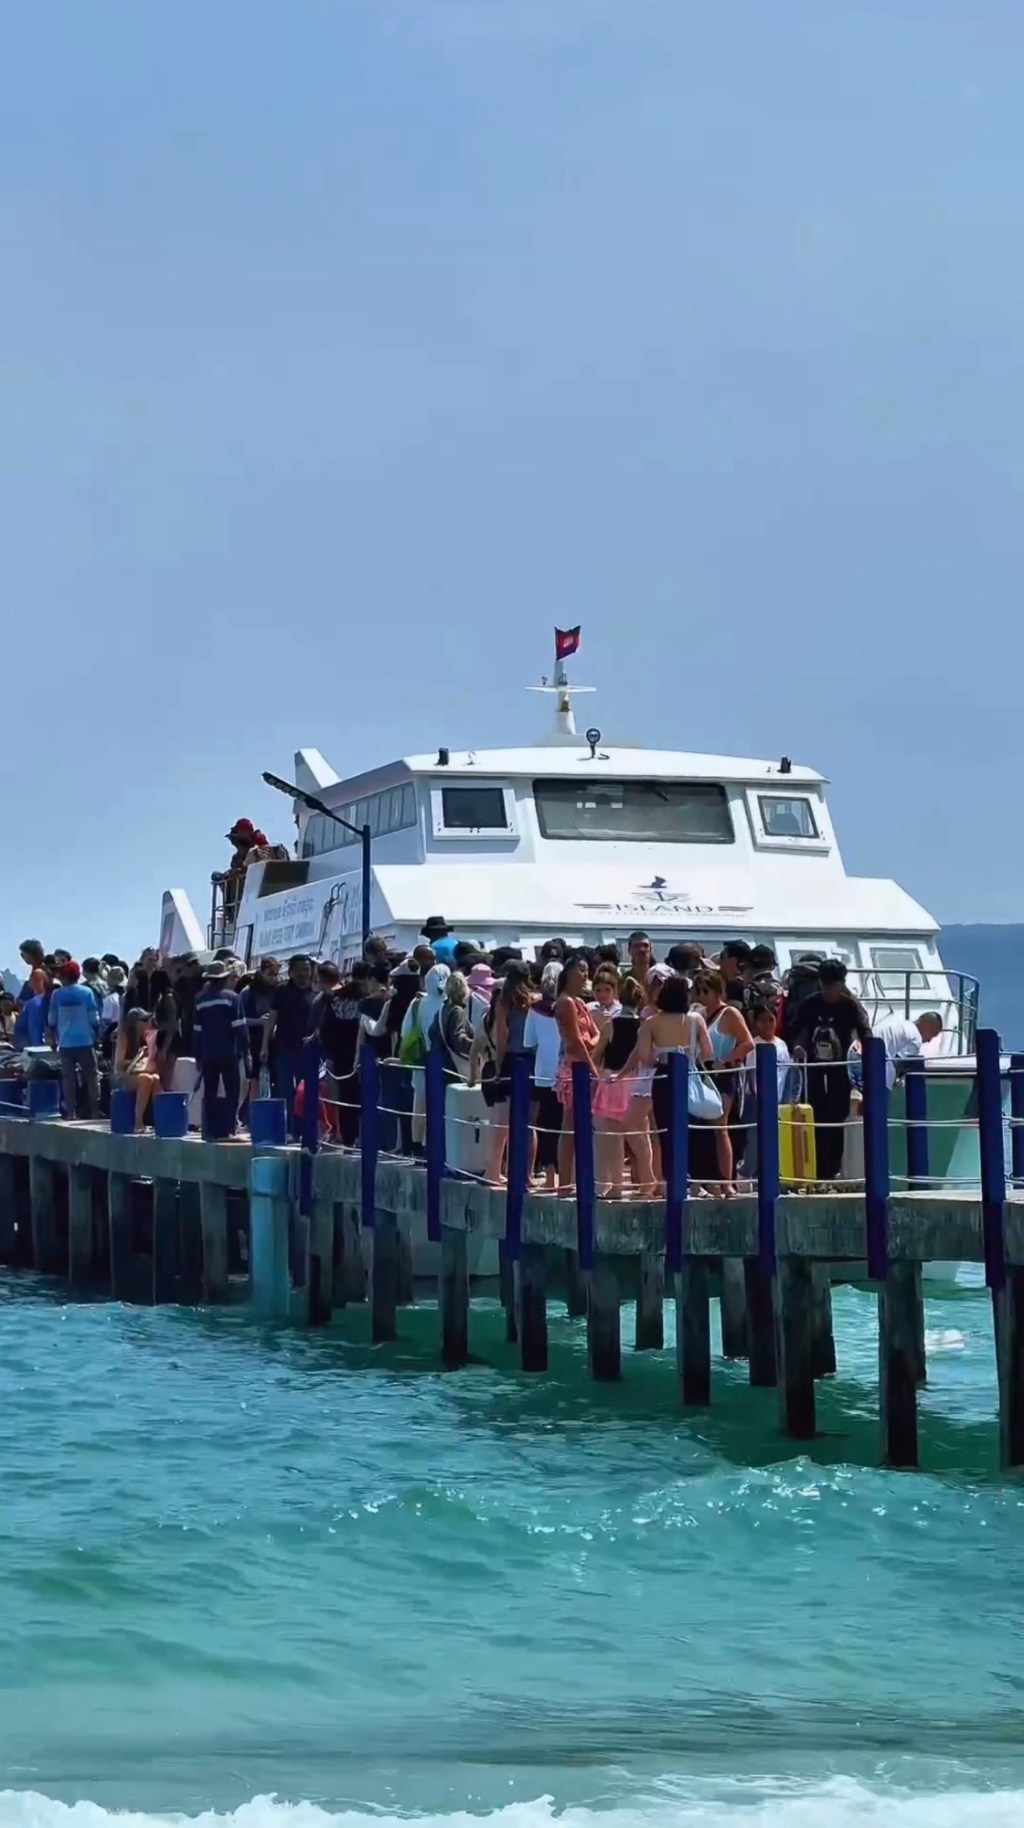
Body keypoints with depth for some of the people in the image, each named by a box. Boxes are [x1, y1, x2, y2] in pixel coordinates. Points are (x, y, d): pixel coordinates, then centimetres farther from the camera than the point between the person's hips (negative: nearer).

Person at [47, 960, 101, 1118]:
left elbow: (52, 1021, 3)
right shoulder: (86, 992, -4)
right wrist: (96, 1037, 9)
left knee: (68, 1078, 5)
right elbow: (94, 1018, -3)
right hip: (85, 1041, -1)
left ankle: (70, 1112, 2)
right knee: (91, 1076, 6)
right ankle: (95, 1110, 3)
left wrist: (54, 1040, 15)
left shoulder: (57, 994, -1)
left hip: (66, 1043, 1)